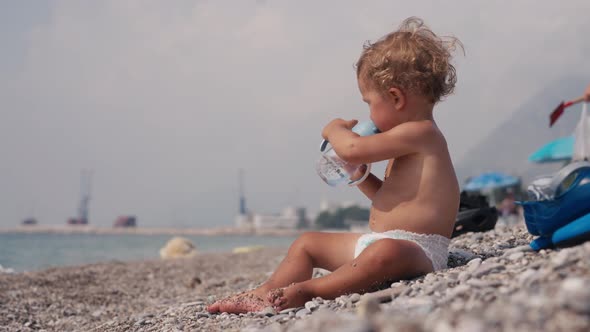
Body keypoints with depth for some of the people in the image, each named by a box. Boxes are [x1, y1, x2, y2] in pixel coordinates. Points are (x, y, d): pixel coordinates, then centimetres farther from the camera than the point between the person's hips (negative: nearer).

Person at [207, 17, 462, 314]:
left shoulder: (420, 132, -14)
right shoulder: (408, 143, 19)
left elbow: (353, 149, -21)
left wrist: (336, 130, 0)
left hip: (418, 248, -10)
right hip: (377, 240, 11)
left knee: (384, 253, -44)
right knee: (306, 243, 12)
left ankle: (308, 291, -41)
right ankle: (267, 293, -3)